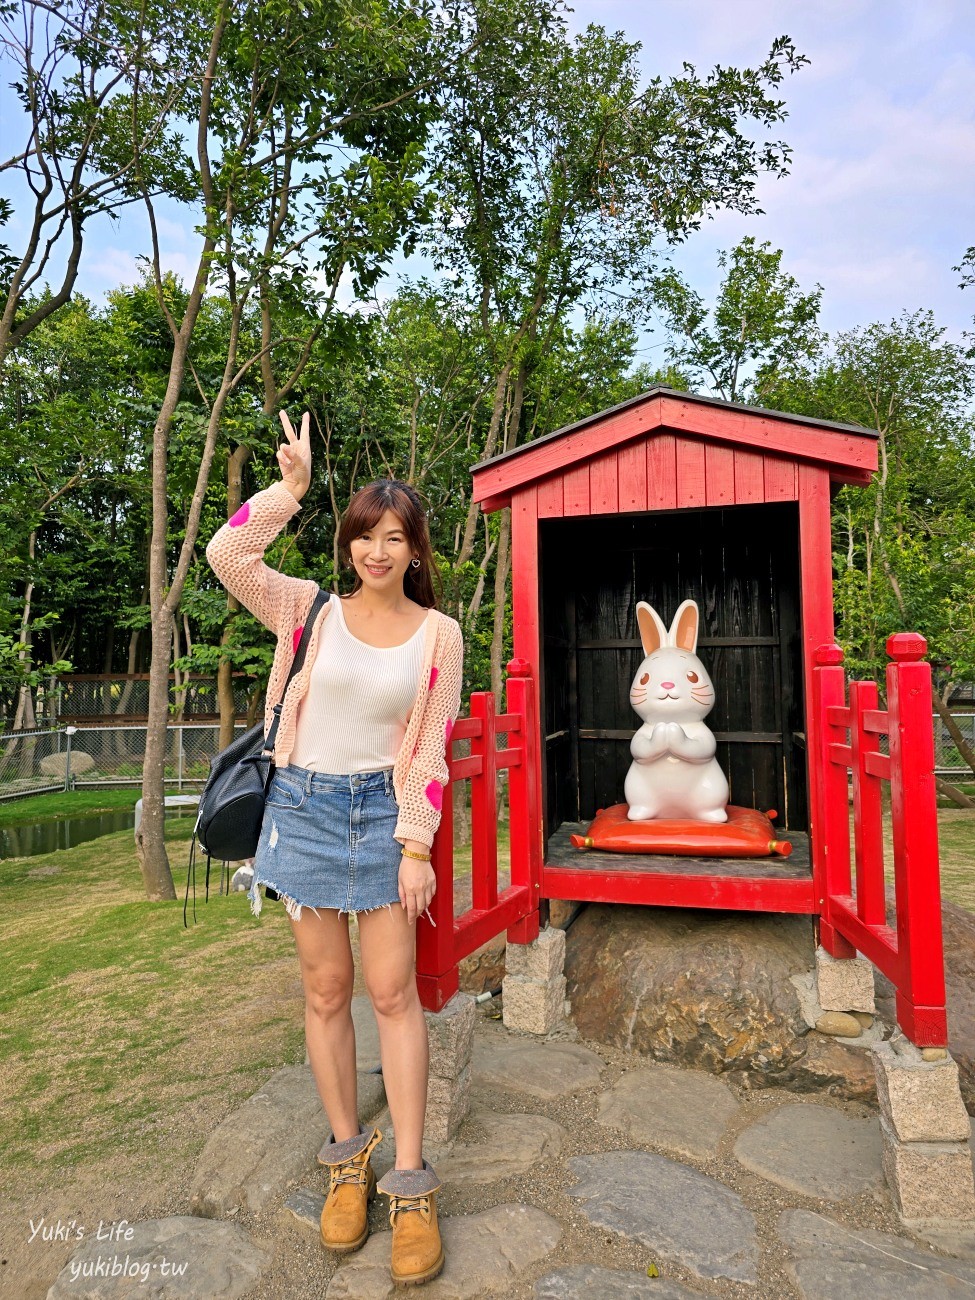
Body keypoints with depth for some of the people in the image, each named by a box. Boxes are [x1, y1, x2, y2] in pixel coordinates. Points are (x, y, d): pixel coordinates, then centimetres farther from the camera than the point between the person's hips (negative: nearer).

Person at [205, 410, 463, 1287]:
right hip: (304, 804, 1)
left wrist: (417, 846, -7)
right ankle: (348, 1160, 29)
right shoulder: (311, 609, 0)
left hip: (381, 810, -1)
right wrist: (291, 486, -12)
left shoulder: (439, 634, -2)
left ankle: (411, 1185, 17)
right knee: (326, 988, 11)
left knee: (392, 990, 1)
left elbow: (430, 751, -3)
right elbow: (226, 555, -11)